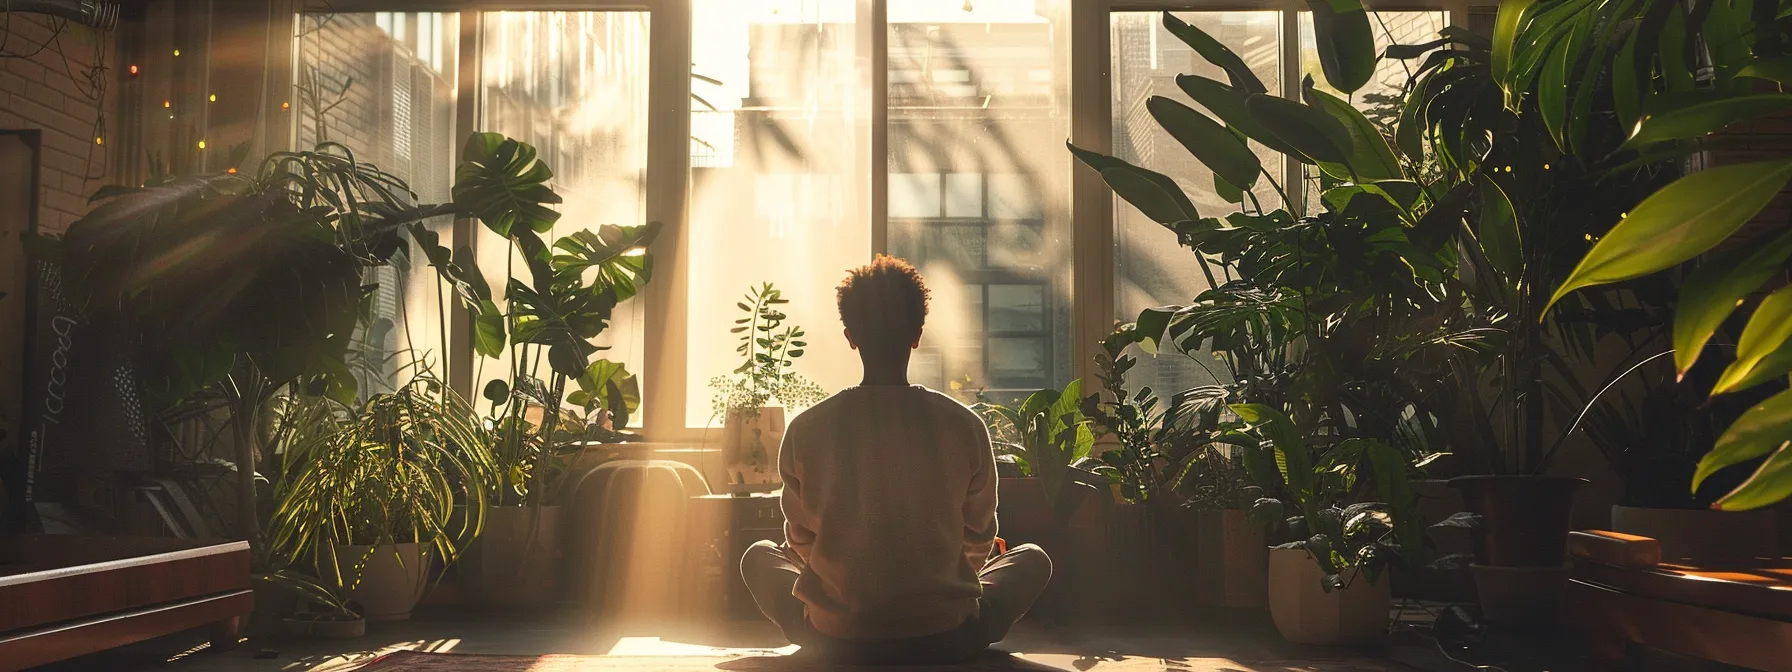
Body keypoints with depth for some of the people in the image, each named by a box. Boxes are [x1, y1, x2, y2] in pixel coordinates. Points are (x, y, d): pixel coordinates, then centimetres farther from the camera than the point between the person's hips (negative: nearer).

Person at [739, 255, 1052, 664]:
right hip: (947, 639, 0)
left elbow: (801, 542, 4)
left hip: (834, 640, 0)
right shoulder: (965, 426, -10)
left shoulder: (806, 430, -9)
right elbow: (979, 543, 4)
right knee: (1032, 558, 25)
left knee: (759, 556, 28)